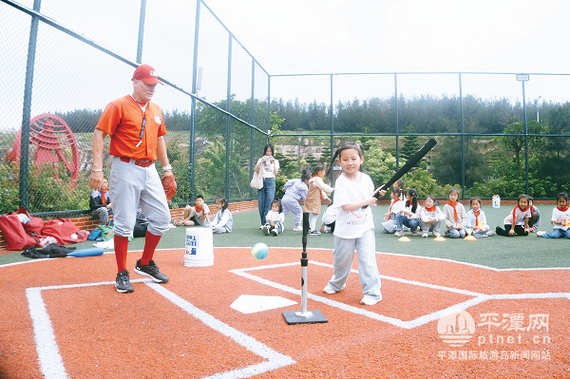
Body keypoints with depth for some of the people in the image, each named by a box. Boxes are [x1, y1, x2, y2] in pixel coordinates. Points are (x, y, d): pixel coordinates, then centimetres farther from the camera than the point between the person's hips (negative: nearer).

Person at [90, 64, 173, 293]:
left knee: (162, 218, 5)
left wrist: (166, 167, 18)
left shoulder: (156, 110, 14)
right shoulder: (118, 106, -5)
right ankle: (122, 274, 11)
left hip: (149, 170, 7)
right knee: (124, 223, -4)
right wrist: (97, 169, -17)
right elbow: (99, 134, -9)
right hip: (126, 170, -6)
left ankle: (145, 264, 23)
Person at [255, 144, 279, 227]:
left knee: (269, 203, -10)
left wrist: (273, 162, -3)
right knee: (261, 203, -3)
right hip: (261, 181, 1)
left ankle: (266, 223, -10)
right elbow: (255, 170, 2)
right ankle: (263, 223, 5)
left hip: (270, 181, -1)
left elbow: (275, 172, 1)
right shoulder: (261, 160, 16)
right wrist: (262, 161, -7)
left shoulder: (275, 161, 15)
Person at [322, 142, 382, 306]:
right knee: (342, 259, 15)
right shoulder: (341, 182, -16)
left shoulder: (366, 179, -2)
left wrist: (376, 196, -6)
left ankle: (372, 292, 10)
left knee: (367, 259, -4)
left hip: (365, 227, 2)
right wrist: (366, 201, -21)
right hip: (345, 229, -2)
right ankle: (337, 283, 41)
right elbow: (345, 206, -24)